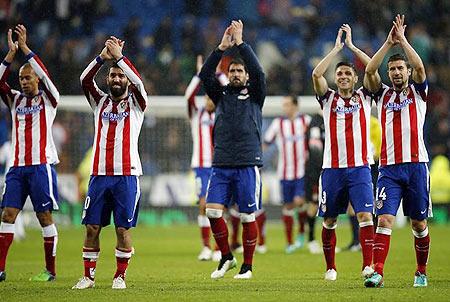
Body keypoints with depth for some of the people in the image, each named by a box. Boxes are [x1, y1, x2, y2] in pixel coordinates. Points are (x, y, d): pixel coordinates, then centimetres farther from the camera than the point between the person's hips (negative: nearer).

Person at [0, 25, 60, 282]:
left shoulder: (48, 99, 3)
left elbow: (45, 75, -13)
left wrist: (25, 47, -16)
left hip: (41, 166, -4)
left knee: (45, 217, -1)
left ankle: (51, 270, 5)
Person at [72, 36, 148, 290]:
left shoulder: (136, 103, 6)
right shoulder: (100, 102, 13)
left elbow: (138, 82, -14)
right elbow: (85, 80, -3)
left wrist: (119, 56, -20)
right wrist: (103, 56, -15)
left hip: (127, 175, -3)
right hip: (99, 174, 3)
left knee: (123, 228, -3)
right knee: (92, 227, 1)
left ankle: (120, 276, 7)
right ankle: (89, 276, 8)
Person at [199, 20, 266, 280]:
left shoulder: (255, 95, 7)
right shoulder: (222, 94, 15)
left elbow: (259, 72, -10)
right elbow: (205, 75, 0)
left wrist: (240, 43, -10)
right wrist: (222, 48, -7)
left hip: (248, 165, -3)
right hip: (222, 165, 3)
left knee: (248, 217, -1)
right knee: (212, 211, -8)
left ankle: (247, 266, 10)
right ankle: (226, 257, 10)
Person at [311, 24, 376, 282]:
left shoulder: (364, 98, 11)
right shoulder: (328, 99, 10)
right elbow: (316, 74, -6)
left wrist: (352, 45, 3)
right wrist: (337, 48, -1)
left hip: (360, 167, -1)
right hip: (333, 168, 1)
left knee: (365, 216, -15)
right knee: (329, 220, 7)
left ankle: (368, 265, -20)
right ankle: (330, 268, 20)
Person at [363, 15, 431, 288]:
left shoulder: (418, 91, 10)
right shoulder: (383, 94, 14)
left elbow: (420, 67, -9)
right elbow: (370, 71, -2)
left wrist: (402, 39, -6)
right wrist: (389, 43, -5)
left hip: (416, 165, -1)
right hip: (389, 167, 1)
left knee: (419, 223, 5)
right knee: (385, 219, -12)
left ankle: (421, 272, 19)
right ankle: (378, 272, -21)